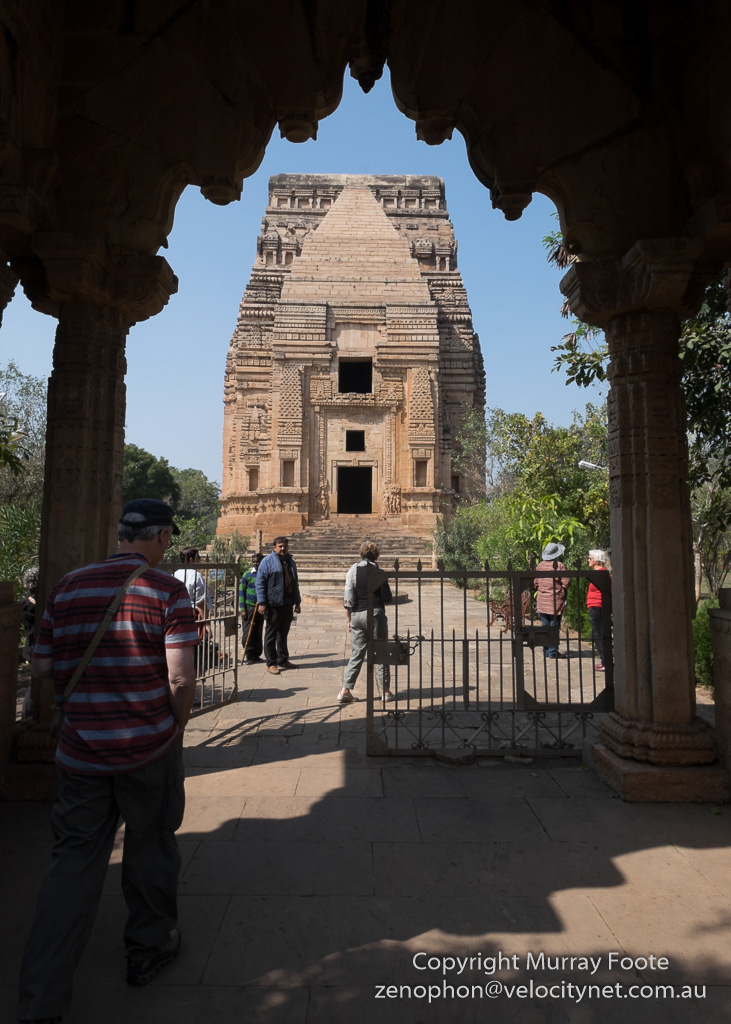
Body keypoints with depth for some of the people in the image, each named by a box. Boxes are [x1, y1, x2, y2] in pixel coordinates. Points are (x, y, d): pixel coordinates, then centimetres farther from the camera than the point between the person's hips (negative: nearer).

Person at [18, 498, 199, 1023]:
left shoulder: (68, 587, 2)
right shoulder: (167, 590, -12)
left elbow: (42, 672, 4)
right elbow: (180, 678, -18)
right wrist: (177, 728, -1)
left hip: (81, 749, 3)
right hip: (150, 747, -3)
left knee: (74, 862, 15)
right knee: (150, 850, 19)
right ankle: (149, 949, 38)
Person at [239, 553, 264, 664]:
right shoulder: (247, 574, -3)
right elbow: (241, 592, -2)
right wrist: (242, 609, -7)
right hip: (249, 606, -3)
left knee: (258, 633, 9)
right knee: (248, 633, -1)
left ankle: (256, 655, 20)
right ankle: (249, 656, 6)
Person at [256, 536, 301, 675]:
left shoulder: (290, 562, 15)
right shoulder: (267, 561, -5)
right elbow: (260, 583, -9)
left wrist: (297, 601, 19)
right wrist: (262, 602, -15)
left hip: (288, 604, 6)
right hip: (274, 604, -6)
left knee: (283, 633, 15)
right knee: (271, 634, 2)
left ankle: (283, 659, 25)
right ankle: (271, 663, 8)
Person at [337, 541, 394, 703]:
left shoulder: (353, 570, 0)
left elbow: (347, 599, 0)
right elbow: (387, 599, -6)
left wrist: (349, 619, 8)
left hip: (357, 615, 3)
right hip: (375, 613, -3)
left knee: (356, 654, 11)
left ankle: (345, 690, 7)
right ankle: (385, 691, 16)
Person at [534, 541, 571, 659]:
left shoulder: (540, 565, 4)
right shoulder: (559, 565, -10)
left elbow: (535, 582, 9)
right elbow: (566, 582, -11)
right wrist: (563, 593, 8)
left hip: (542, 600, 5)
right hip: (555, 600, -4)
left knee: (545, 626, 10)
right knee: (554, 626, 0)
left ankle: (546, 651, 14)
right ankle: (553, 651, 1)